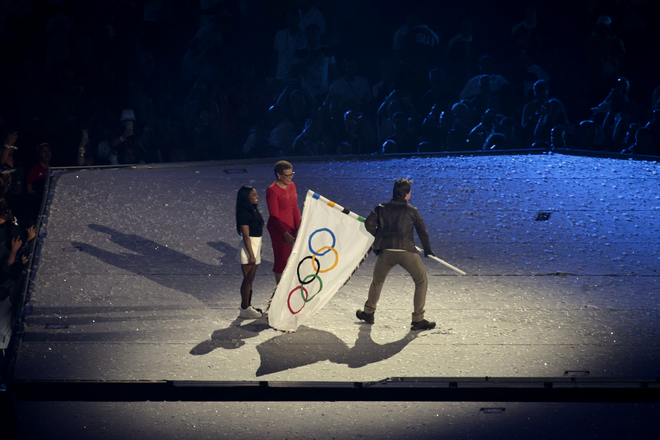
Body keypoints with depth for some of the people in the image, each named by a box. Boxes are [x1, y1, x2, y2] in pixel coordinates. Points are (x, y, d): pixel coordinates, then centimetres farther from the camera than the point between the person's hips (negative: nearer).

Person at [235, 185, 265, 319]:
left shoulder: (253, 210, 11)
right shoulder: (244, 213, -17)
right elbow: (246, 236, -19)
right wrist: (251, 255, -19)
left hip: (255, 247, 9)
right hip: (248, 248, -9)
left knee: (250, 279, 15)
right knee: (248, 279, -4)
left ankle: (248, 306, 23)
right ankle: (244, 309, 1)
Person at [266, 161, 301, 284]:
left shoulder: (292, 185, 5)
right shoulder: (272, 190, -18)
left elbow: (295, 209, 9)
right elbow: (274, 216, -18)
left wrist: (298, 228, 0)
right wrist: (285, 234, -21)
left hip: (291, 227, 7)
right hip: (278, 229, -7)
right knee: (281, 259, 1)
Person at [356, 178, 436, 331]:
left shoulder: (381, 208, 14)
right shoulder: (412, 210, 9)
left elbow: (369, 223, 2)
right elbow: (422, 231, 15)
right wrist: (428, 250, 29)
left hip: (385, 251, 3)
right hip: (406, 251, -3)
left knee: (377, 280, 25)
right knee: (421, 281, 9)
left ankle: (368, 313, 36)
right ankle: (418, 320, 4)